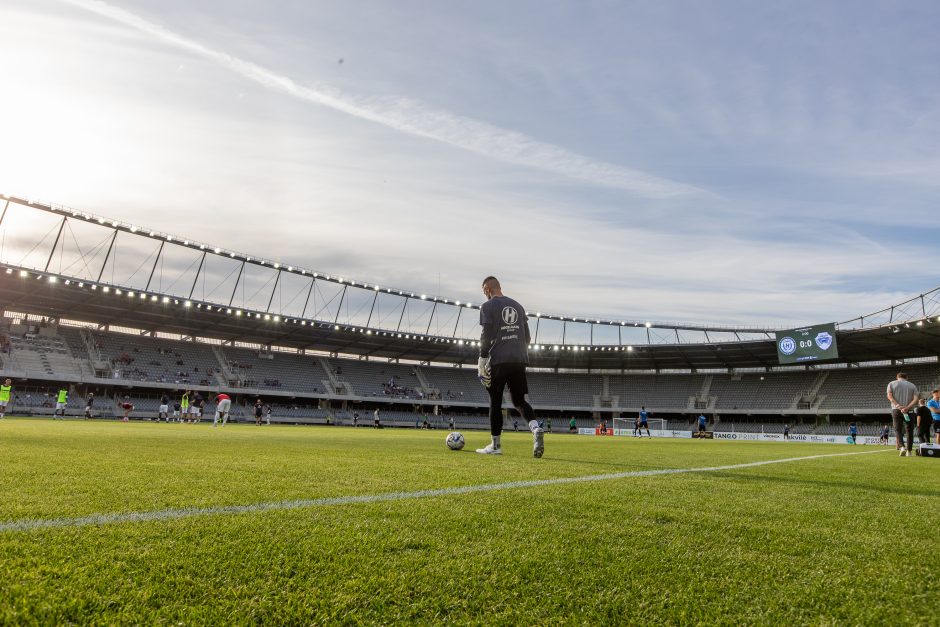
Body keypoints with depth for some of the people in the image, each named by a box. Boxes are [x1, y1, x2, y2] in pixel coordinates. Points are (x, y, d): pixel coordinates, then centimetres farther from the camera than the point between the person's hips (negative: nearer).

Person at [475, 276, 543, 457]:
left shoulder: (488, 306, 0)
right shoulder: (518, 306, 18)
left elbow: (487, 335, -9)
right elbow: (527, 336, 18)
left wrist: (482, 359, -4)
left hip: (498, 360, -5)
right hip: (519, 360, 5)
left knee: (495, 402, 4)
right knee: (519, 400, 11)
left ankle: (495, 445, 8)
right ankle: (536, 428, -15)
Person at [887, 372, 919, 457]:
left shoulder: (892, 384, 8)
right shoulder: (912, 385, 11)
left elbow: (889, 396, -8)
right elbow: (915, 399, -4)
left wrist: (898, 405, -16)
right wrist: (907, 407, -15)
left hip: (896, 410, -1)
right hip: (909, 411, 1)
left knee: (897, 429, 3)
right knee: (909, 430, 12)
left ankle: (902, 447, -20)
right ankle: (909, 451, 10)